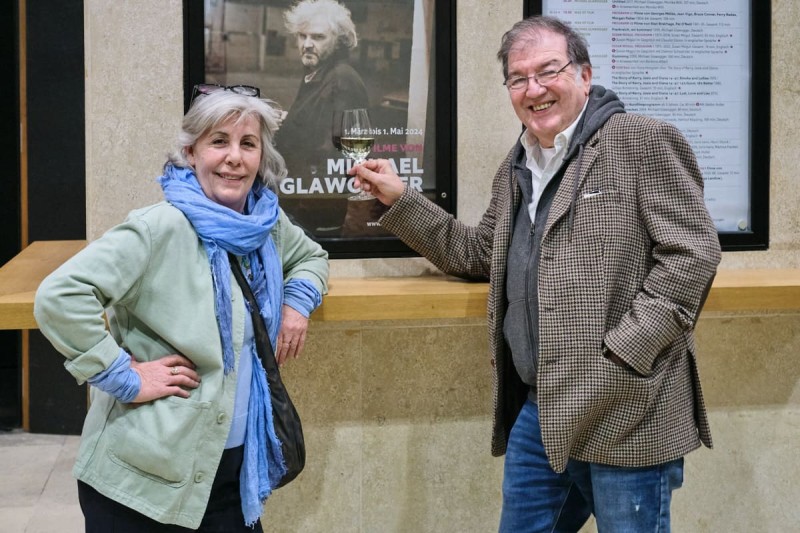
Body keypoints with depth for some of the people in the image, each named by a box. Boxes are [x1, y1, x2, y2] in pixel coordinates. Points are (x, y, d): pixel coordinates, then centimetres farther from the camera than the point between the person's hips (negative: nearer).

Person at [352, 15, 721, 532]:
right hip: (538, 411, 7)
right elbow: (477, 254, 25)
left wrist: (621, 354, -18)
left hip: (627, 413, -7)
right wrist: (400, 200, 17)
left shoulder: (644, 141, -7)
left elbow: (691, 253, -13)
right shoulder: (516, 169, 17)